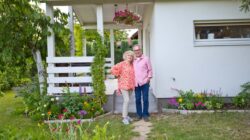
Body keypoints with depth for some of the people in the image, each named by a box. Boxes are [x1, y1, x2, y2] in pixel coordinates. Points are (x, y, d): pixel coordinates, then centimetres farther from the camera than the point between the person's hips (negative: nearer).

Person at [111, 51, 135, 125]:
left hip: (130, 85, 6)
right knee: (126, 100, -13)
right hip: (123, 85, -6)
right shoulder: (122, 64, -6)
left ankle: (126, 115, 26)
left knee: (126, 101, 15)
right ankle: (124, 118, -7)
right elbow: (113, 69, -13)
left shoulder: (132, 65, 12)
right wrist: (118, 75, -8)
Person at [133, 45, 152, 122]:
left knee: (145, 99, 2)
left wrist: (149, 78, -6)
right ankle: (139, 114, 19)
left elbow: (150, 69, 4)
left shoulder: (146, 59, 0)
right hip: (136, 83, 3)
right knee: (137, 99, 7)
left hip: (144, 83, -2)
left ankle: (145, 115, 14)